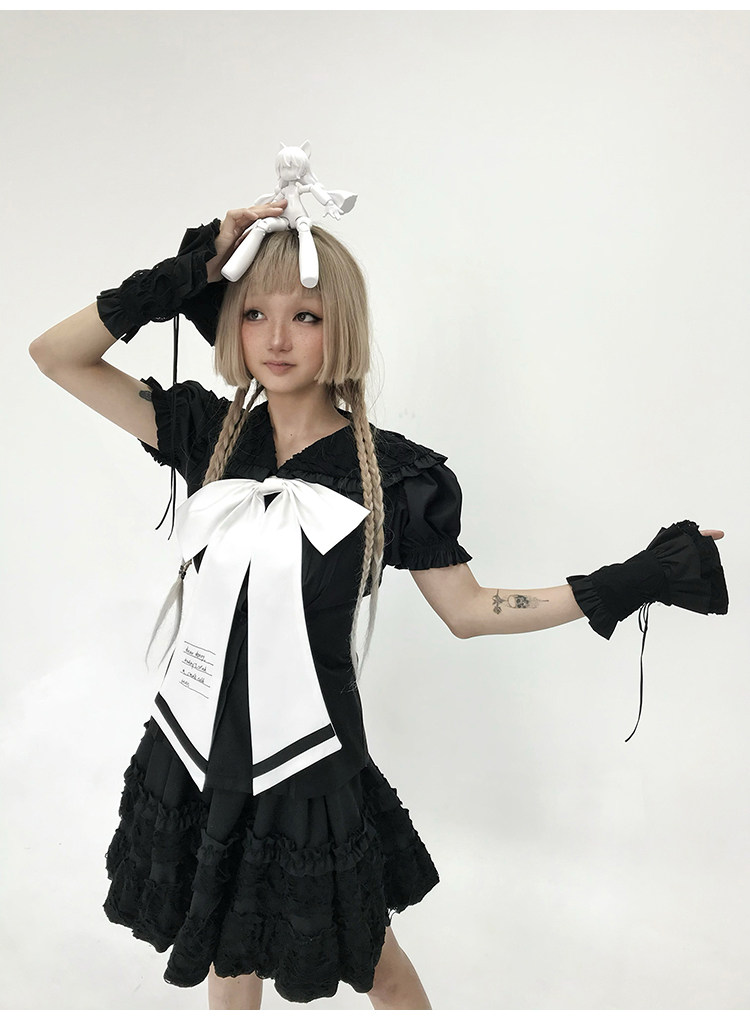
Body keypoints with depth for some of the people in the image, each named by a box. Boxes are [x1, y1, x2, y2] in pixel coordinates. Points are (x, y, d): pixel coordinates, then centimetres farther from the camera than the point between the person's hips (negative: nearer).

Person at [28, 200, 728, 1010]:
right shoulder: (208, 433, -5)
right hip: (197, 751, 3)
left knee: (369, 959, 21)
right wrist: (191, 271, -14)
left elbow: (467, 610, -5)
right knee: (225, 952, 26)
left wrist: (633, 582, -11)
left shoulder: (391, 473, -12)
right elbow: (56, 355, -5)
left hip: (308, 763, -2)